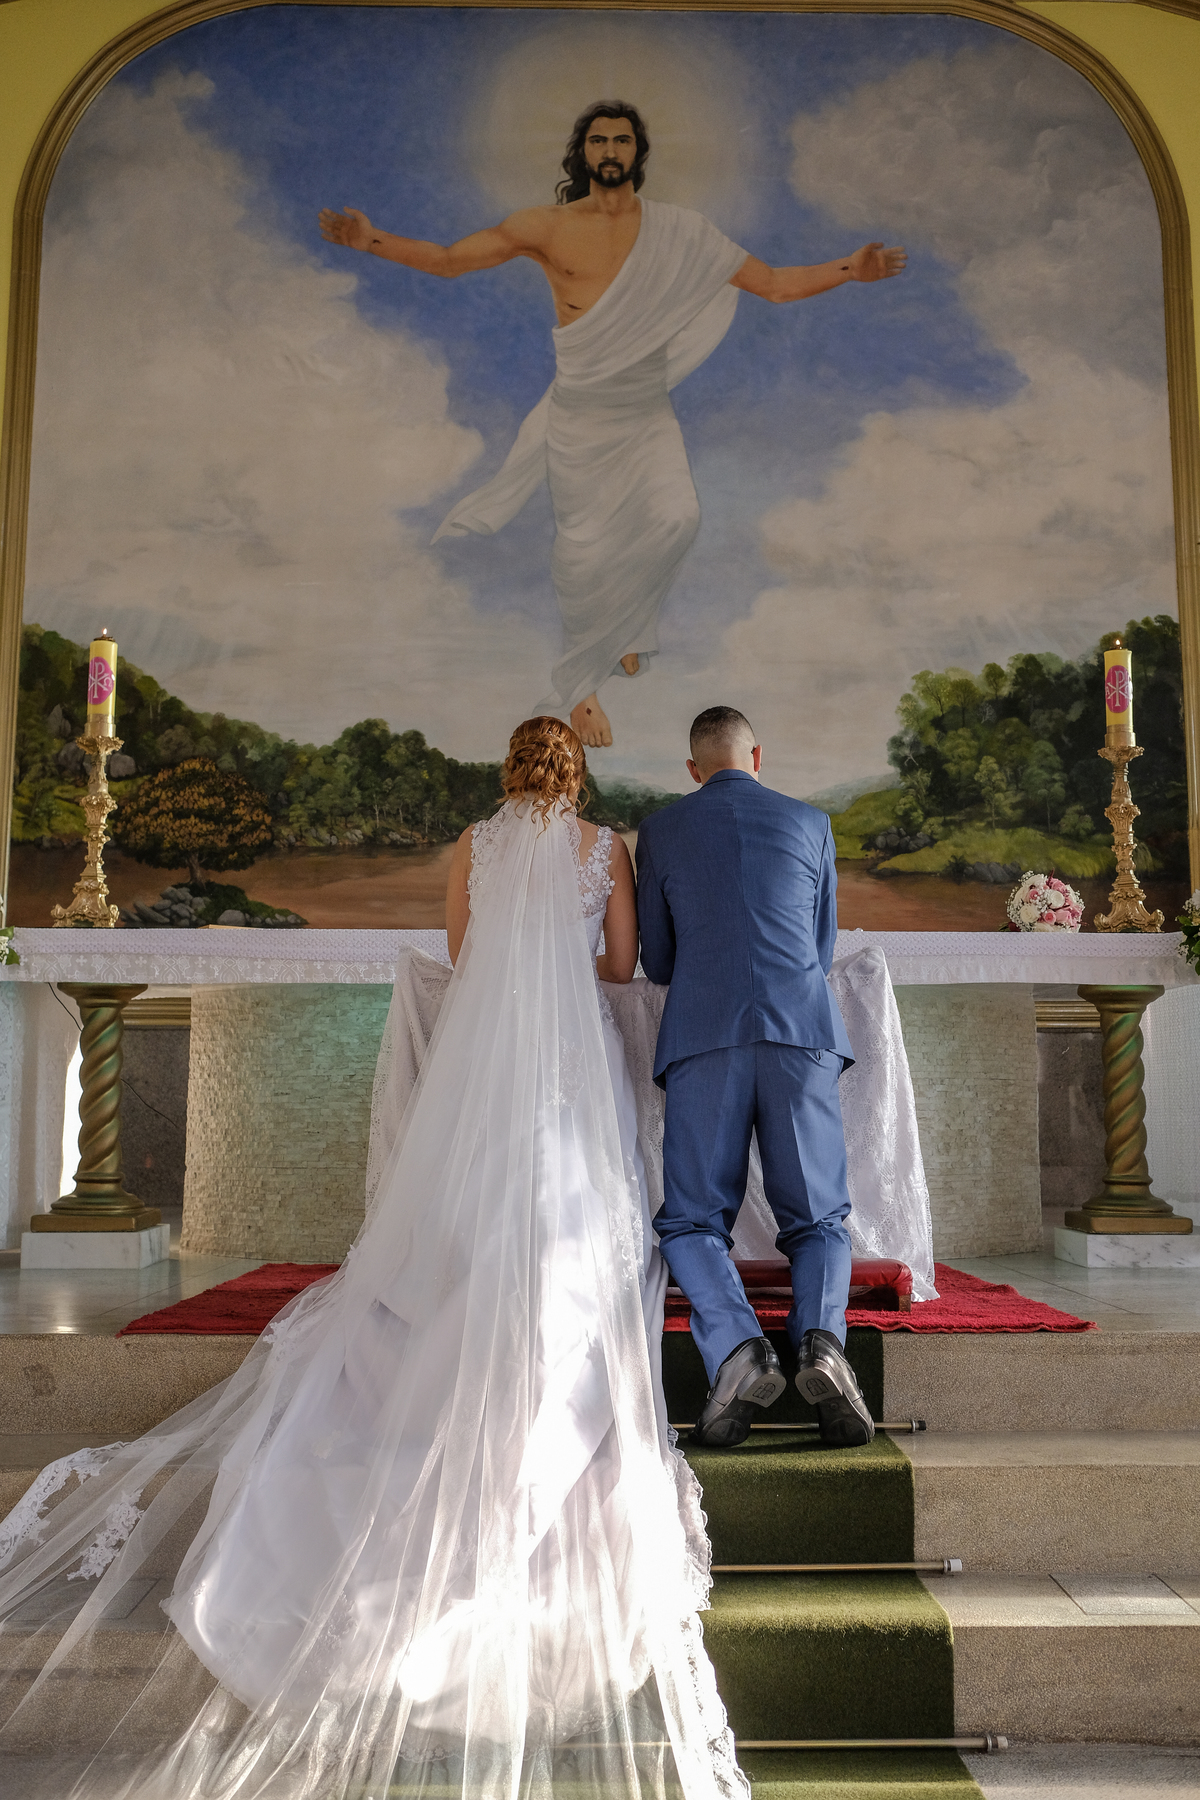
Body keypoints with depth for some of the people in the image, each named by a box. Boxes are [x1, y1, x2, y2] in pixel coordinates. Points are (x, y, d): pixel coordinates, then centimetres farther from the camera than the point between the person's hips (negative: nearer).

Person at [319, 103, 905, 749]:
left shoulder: (677, 230, 1)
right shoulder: (547, 227, -2)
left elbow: (773, 283, 1)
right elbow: (448, 259, -4)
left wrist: (849, 270, -10)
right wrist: (372, 240, -18)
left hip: (649, 415, 1)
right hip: (579, 414, -1)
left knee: (676, 518, -21)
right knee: (584, 547, 0)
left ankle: (623, 624, 11)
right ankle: (579, 687, 21)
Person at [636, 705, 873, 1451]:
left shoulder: (660, 831, 15)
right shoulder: (811, 823, 17)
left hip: (703, 1036, -1)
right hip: (802, 1033, 1)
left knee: (693, 1222, 8)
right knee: (818, 1219, 10)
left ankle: (737, 1348, -17)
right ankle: (822, 1341, -17)